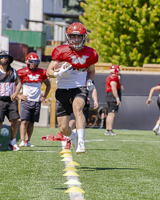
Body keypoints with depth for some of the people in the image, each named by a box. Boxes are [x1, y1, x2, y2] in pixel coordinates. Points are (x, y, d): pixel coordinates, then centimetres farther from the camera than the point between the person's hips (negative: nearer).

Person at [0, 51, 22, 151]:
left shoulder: (13, 71, 11)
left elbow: (19, 82, 10)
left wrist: (16, 93, -7)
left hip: (11, 99, 2)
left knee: (14, 120, -8)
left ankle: (13, 142, 6)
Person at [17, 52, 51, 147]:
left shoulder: (42, 72, 8)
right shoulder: (22, 72, -1)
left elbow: (48, 85, 23)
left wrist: (44, 96, 14)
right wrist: (18, 95, 0)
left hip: (37, 101, 3)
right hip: (26, 100, -3)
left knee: (31, 122, 4)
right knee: (24, 121, -12)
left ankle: (27, 141, 10)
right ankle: (22, 141, -15)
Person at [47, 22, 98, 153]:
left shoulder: (90, 53, 3)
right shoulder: (61, 51, -5)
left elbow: (91, 71, 21)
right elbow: (49, 71, -5)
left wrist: (89, 81, 0)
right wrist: (59, 73, -27)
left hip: (79, 89, 0)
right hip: (63, 90, 0)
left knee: (77, 107, -37)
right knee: (63, 128, -1)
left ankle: (81, 142, -41)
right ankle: (73, 137, 38)